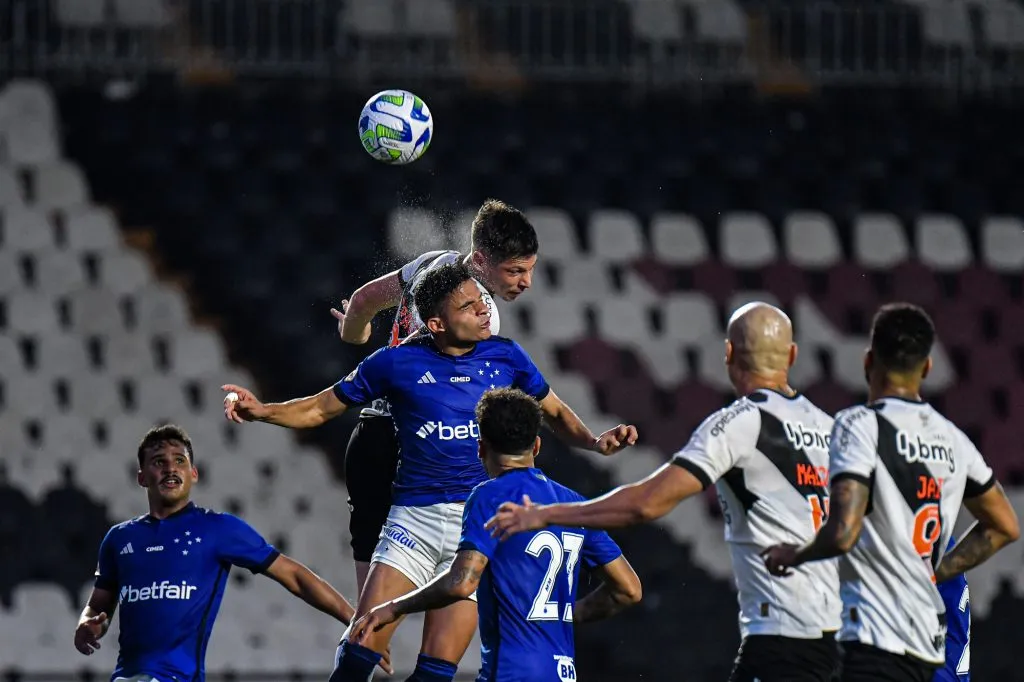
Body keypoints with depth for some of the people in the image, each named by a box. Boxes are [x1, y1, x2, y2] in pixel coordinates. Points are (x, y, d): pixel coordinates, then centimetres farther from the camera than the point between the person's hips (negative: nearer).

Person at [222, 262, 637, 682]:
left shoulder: (505, 357, 5)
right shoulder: (398, 362, -1)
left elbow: (554, 414, 19)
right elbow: (321, 409, 8)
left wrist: (594, 441, 0)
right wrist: (261, 411, -8)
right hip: (415, 518, -1)